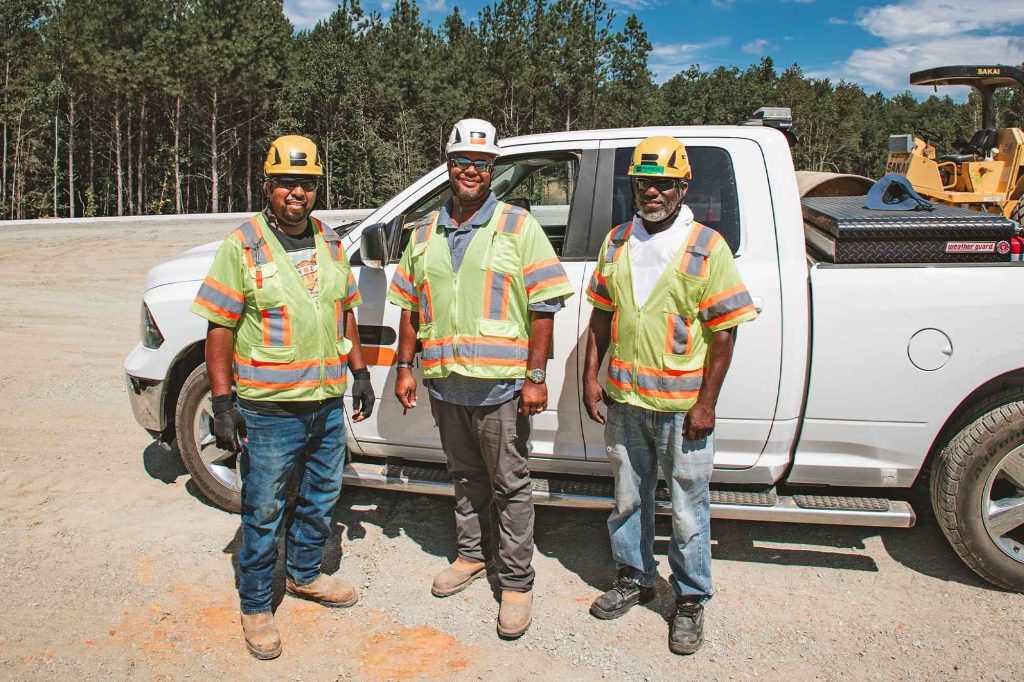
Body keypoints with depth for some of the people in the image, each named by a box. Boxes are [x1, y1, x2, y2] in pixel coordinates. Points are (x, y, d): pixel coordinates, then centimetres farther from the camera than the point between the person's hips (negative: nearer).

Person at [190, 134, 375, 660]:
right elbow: (219, 327, -9)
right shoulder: (242, 246, -8)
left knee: (321, 498, 19)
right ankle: (255, 606, 24)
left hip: (328, 402, 6)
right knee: (264, 511, 5)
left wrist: (358, 371, 14)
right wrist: (222, 401, -13)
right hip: (269, 408, -5)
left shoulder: (329, 241, 9)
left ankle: (304, 575, 41)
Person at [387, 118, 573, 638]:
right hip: (444, 381, 5)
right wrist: (405, 368, 10)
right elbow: (410, 307, 16)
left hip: (499, 383, -4)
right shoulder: (425, 233, 12)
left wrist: (535, 377, -13)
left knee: (509, 484, 3)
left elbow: (543, 307, -7)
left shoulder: (518, 227, -2)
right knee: (465, 476, 19)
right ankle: (473, 554, 37)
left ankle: (516, 582, 15)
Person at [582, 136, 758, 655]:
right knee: (628, 498, 18)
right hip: (624, 399, 5)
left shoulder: (706, 247, -6)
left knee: (688, 510, 6)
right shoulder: (617, 242, 7)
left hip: (681, 406, -4)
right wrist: (591, 374, 6)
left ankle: (691, 599, 24)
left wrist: (706, 403, -12)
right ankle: (634, 578, 37)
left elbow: (723, 332, -8)